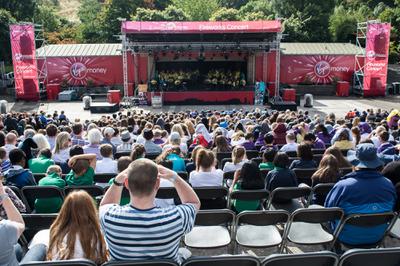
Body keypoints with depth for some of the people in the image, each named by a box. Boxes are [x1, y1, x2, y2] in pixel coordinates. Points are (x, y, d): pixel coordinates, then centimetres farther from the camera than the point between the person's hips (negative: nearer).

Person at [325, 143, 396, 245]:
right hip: (377, 237, 4)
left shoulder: (343, 186, -29)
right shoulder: (389, 184, -17)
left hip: (349, 238, -4)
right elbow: (392, 209, 3)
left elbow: (328, 209, -12)